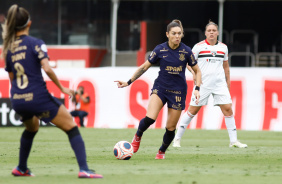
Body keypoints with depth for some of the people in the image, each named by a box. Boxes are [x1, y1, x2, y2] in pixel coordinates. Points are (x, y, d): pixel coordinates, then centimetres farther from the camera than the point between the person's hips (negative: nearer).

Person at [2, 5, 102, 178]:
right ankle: (84, 169, -15)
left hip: (17, 101, 6)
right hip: (38, 97, -6)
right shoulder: (35, 43, -7)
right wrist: (62, 87, -6)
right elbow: (47, 68, -18)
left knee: (31, 128, 37)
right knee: (72, 129, 0)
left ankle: (21, 168, 41)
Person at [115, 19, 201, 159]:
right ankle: (137, 137, 7)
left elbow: (197, 71, 8)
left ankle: (162, 151, 30)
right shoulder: (160, 49, -4)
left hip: (178, 91, 1)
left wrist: (197, 89, -6)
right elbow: (144, 67, 5)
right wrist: (129, 82, 3)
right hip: (160, 87, -1)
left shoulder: (186, 51, -4)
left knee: (171, 128, 3)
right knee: (150, 118, -23)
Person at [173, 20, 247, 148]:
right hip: (203, 84, -3)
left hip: (220, 84, 3)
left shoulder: (223, 47, 10)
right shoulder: (199, 46, -1)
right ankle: (177, 139, 8)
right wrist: (194, 72, -14)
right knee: (193, 110, -1)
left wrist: (228, 83, 19)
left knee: (227, 108, -6)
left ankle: (233, 141, 1)